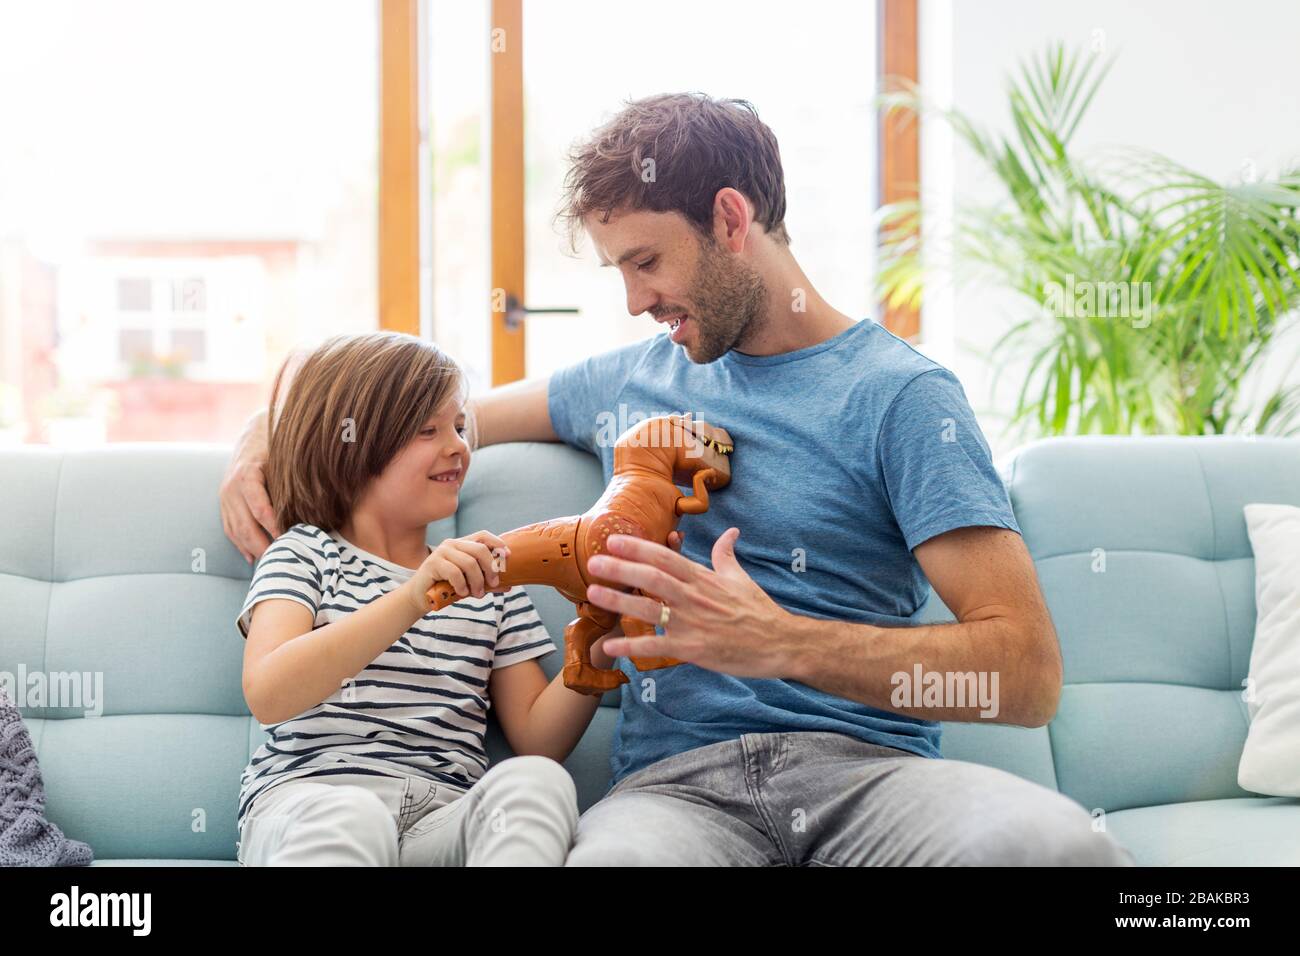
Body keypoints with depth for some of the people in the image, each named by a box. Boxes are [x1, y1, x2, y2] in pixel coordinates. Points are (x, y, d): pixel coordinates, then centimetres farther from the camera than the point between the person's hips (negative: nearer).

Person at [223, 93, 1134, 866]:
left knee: (1055, 842, -36)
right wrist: (269, 440, 21)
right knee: (611, 853, -38)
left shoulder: (897, 390, 3)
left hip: (866, 764, -1)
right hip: (677, 781, 2)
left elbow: (1028, 672, -7)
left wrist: (778, 642, -19)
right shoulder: (632, 378, 21)